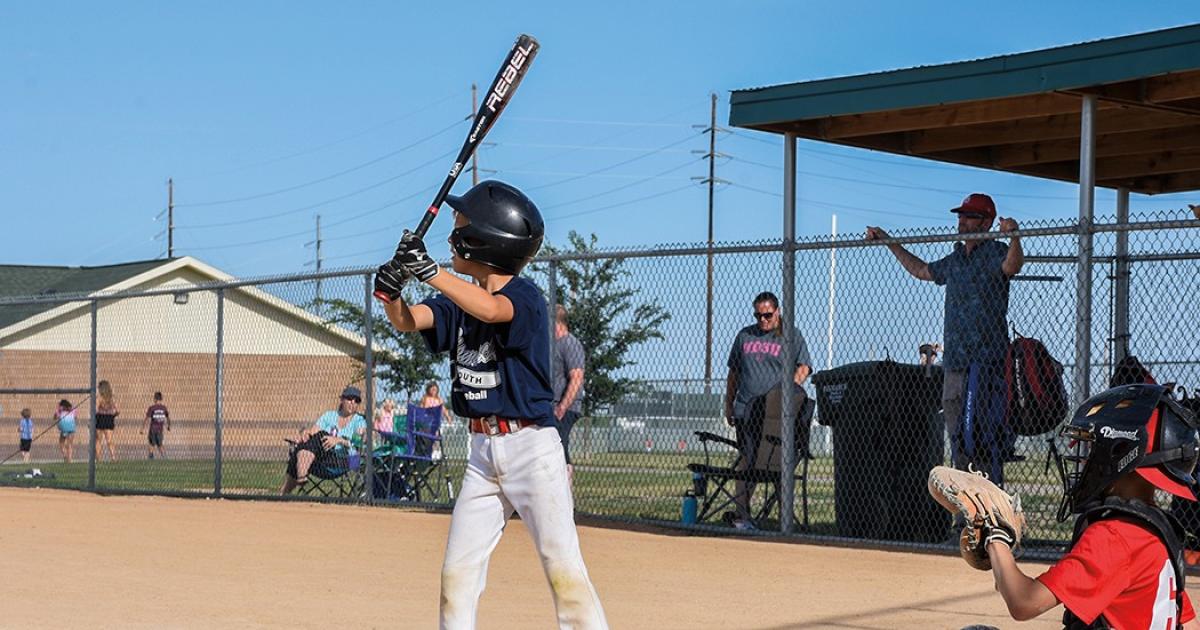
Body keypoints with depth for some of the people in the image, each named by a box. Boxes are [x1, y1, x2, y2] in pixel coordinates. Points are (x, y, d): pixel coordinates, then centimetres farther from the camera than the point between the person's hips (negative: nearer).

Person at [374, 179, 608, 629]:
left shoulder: (524, 296, -12)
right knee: (457, 572, 9)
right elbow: (406, 320, -4)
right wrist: (389, 290, -25)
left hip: (531, 445, -7)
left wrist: (428, 270, -37)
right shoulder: (458, 301, 9)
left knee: (563, 568, -9)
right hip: (482, 449, 7)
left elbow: (490, 309, -33)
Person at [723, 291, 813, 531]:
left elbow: (803, 366, 0)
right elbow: (733, 373, 23)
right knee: (748, 460, -3)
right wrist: (728, 405, 19)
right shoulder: (745, 336, 19)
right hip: (746, 410, 3)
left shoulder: (791, 336, 9)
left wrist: (792, 389, -17)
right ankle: (741, 515, -4)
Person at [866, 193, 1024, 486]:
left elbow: (1012, 266, -28)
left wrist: (1014, 238, -49)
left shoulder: (995, 252, -5)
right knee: (957, 436, 11)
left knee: (977, 432, -15)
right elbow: (921, 270, 37)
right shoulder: (955, 259, 19)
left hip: (985, 359, -8)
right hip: (953, 361, 9)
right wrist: (889, 242, 40)